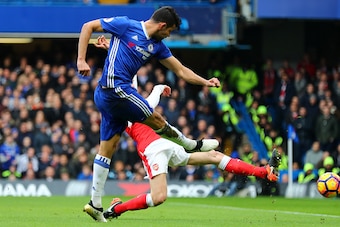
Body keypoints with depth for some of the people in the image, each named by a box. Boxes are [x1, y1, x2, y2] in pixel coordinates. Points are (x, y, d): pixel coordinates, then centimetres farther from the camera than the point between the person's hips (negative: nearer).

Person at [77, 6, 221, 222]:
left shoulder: (157, 46, 13)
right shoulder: (126, 25, -7)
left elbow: (181, 70, 16)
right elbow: (88, 27, -4)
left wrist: (205, 82, 3)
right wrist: (81, 60, -12)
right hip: (116, 88, -9)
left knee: (107, 148, 7)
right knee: (158, 122, 1)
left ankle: (95, 204, 9)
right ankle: (193, 146, 22)